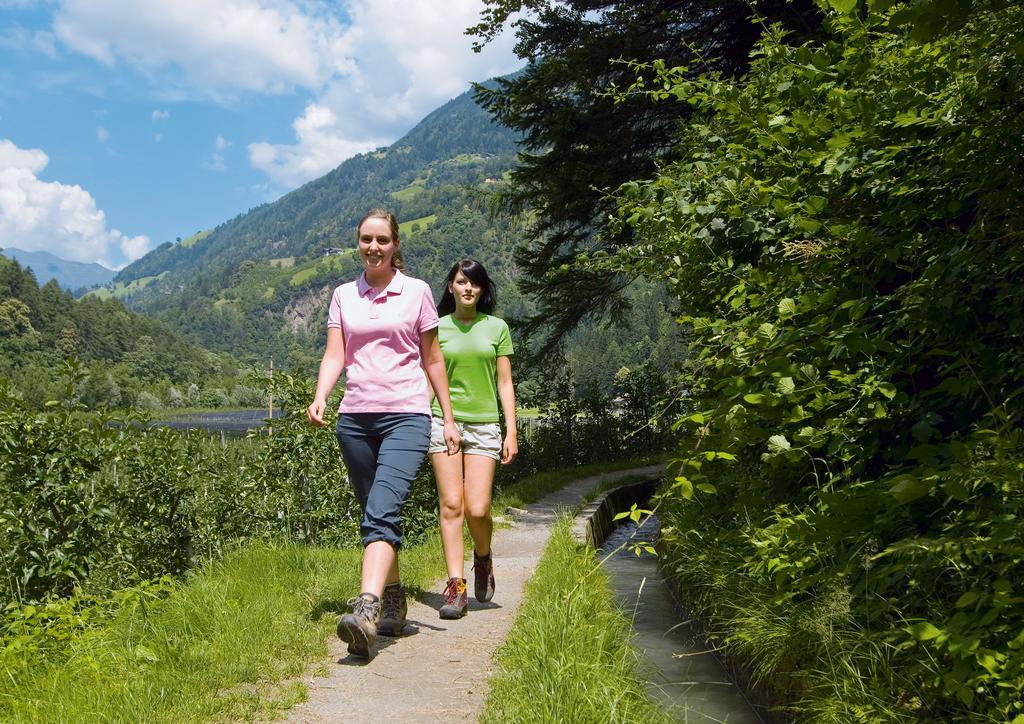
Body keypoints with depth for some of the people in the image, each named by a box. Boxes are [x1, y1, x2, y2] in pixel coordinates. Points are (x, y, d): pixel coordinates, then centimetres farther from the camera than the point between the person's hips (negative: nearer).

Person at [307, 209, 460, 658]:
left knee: (381, 512, -20)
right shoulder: (343, 296, 13)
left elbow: (432, 360, 10)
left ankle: (366, 611, -31)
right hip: (355, 418, 4)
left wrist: (448, 418, 10)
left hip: (406, 415, -4)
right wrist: (319, 399, -12)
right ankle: (394, 603, 24)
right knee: (377, 516, 10)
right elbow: (335, 355, 7)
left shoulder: (416, 292, 6)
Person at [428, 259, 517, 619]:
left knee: (477, 509, -8)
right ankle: (456, 588, 0)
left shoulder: (496, 328, 8)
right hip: (443, 422, 0)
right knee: (451, 505, -6)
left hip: (484, 425, 0)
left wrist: (512, 432, 2)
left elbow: (504, 383, 8)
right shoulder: (437, 328, 7)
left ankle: (483, 559, 24)